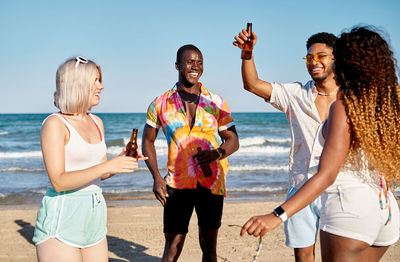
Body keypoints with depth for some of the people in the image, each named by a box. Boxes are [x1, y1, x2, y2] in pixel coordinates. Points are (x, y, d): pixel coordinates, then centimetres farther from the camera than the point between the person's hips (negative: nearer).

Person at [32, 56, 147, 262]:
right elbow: (58, 181, -18)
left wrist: (121, 162, -1)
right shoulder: (55, 124, -9)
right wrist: (107, 166, -22)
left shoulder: (96, 122, 12)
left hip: (94, 214, 7)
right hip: (62, 219, -7)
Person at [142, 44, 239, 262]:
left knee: (208, 244, 11)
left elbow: (233, 140, 6)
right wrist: (156, 177, -2)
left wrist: (217, 153, -17)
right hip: (177, 184, -1)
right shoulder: (161, 104, 2)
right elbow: (148, 141, 10)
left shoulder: (216, 102, 2)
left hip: (211, 183, 1)